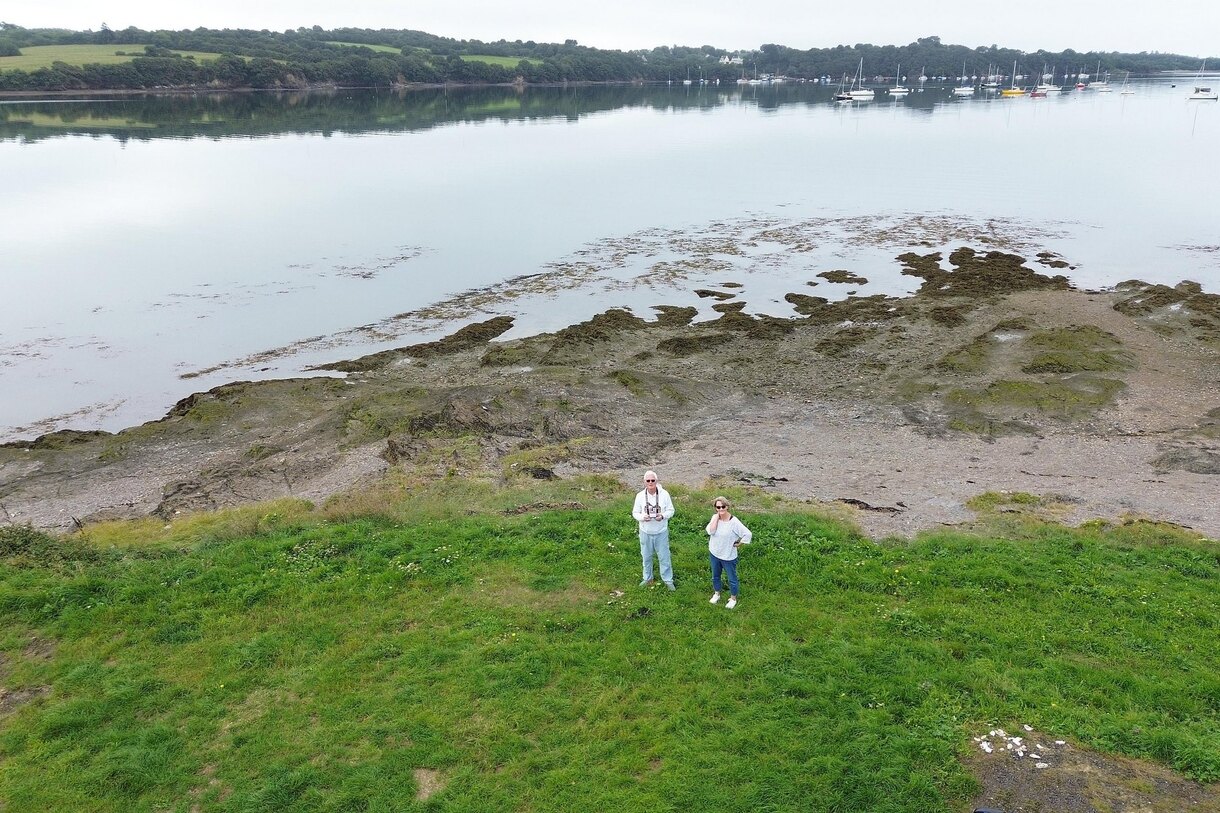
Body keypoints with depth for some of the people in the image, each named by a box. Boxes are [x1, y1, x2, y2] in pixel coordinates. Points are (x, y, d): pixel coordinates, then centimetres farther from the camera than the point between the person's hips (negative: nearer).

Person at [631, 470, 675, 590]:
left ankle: (668, 580, 22)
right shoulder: (640, 496, -9)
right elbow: (635, 513, -2)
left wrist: (663, 516, -24)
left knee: (664, 557, 7)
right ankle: (648, 578, 36)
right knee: (646, 557, 17)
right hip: (645, 532, 2)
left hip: (661, 532, -1)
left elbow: (671, 511, -4)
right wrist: (642, 517, -23)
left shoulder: (664, 494, -12)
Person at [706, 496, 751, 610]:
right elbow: (710, 531, -25)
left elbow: (748, 534, -23)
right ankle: (717, 594, 47)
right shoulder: (715, 517, -9)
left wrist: (739, 544, -14)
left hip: (728, 556, -4)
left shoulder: (733, 521, -24)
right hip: (714, 553, 5)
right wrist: (717, 516, -23)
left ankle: (733, 599, 34)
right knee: (715, 576, 24)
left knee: (732, 578, 14)